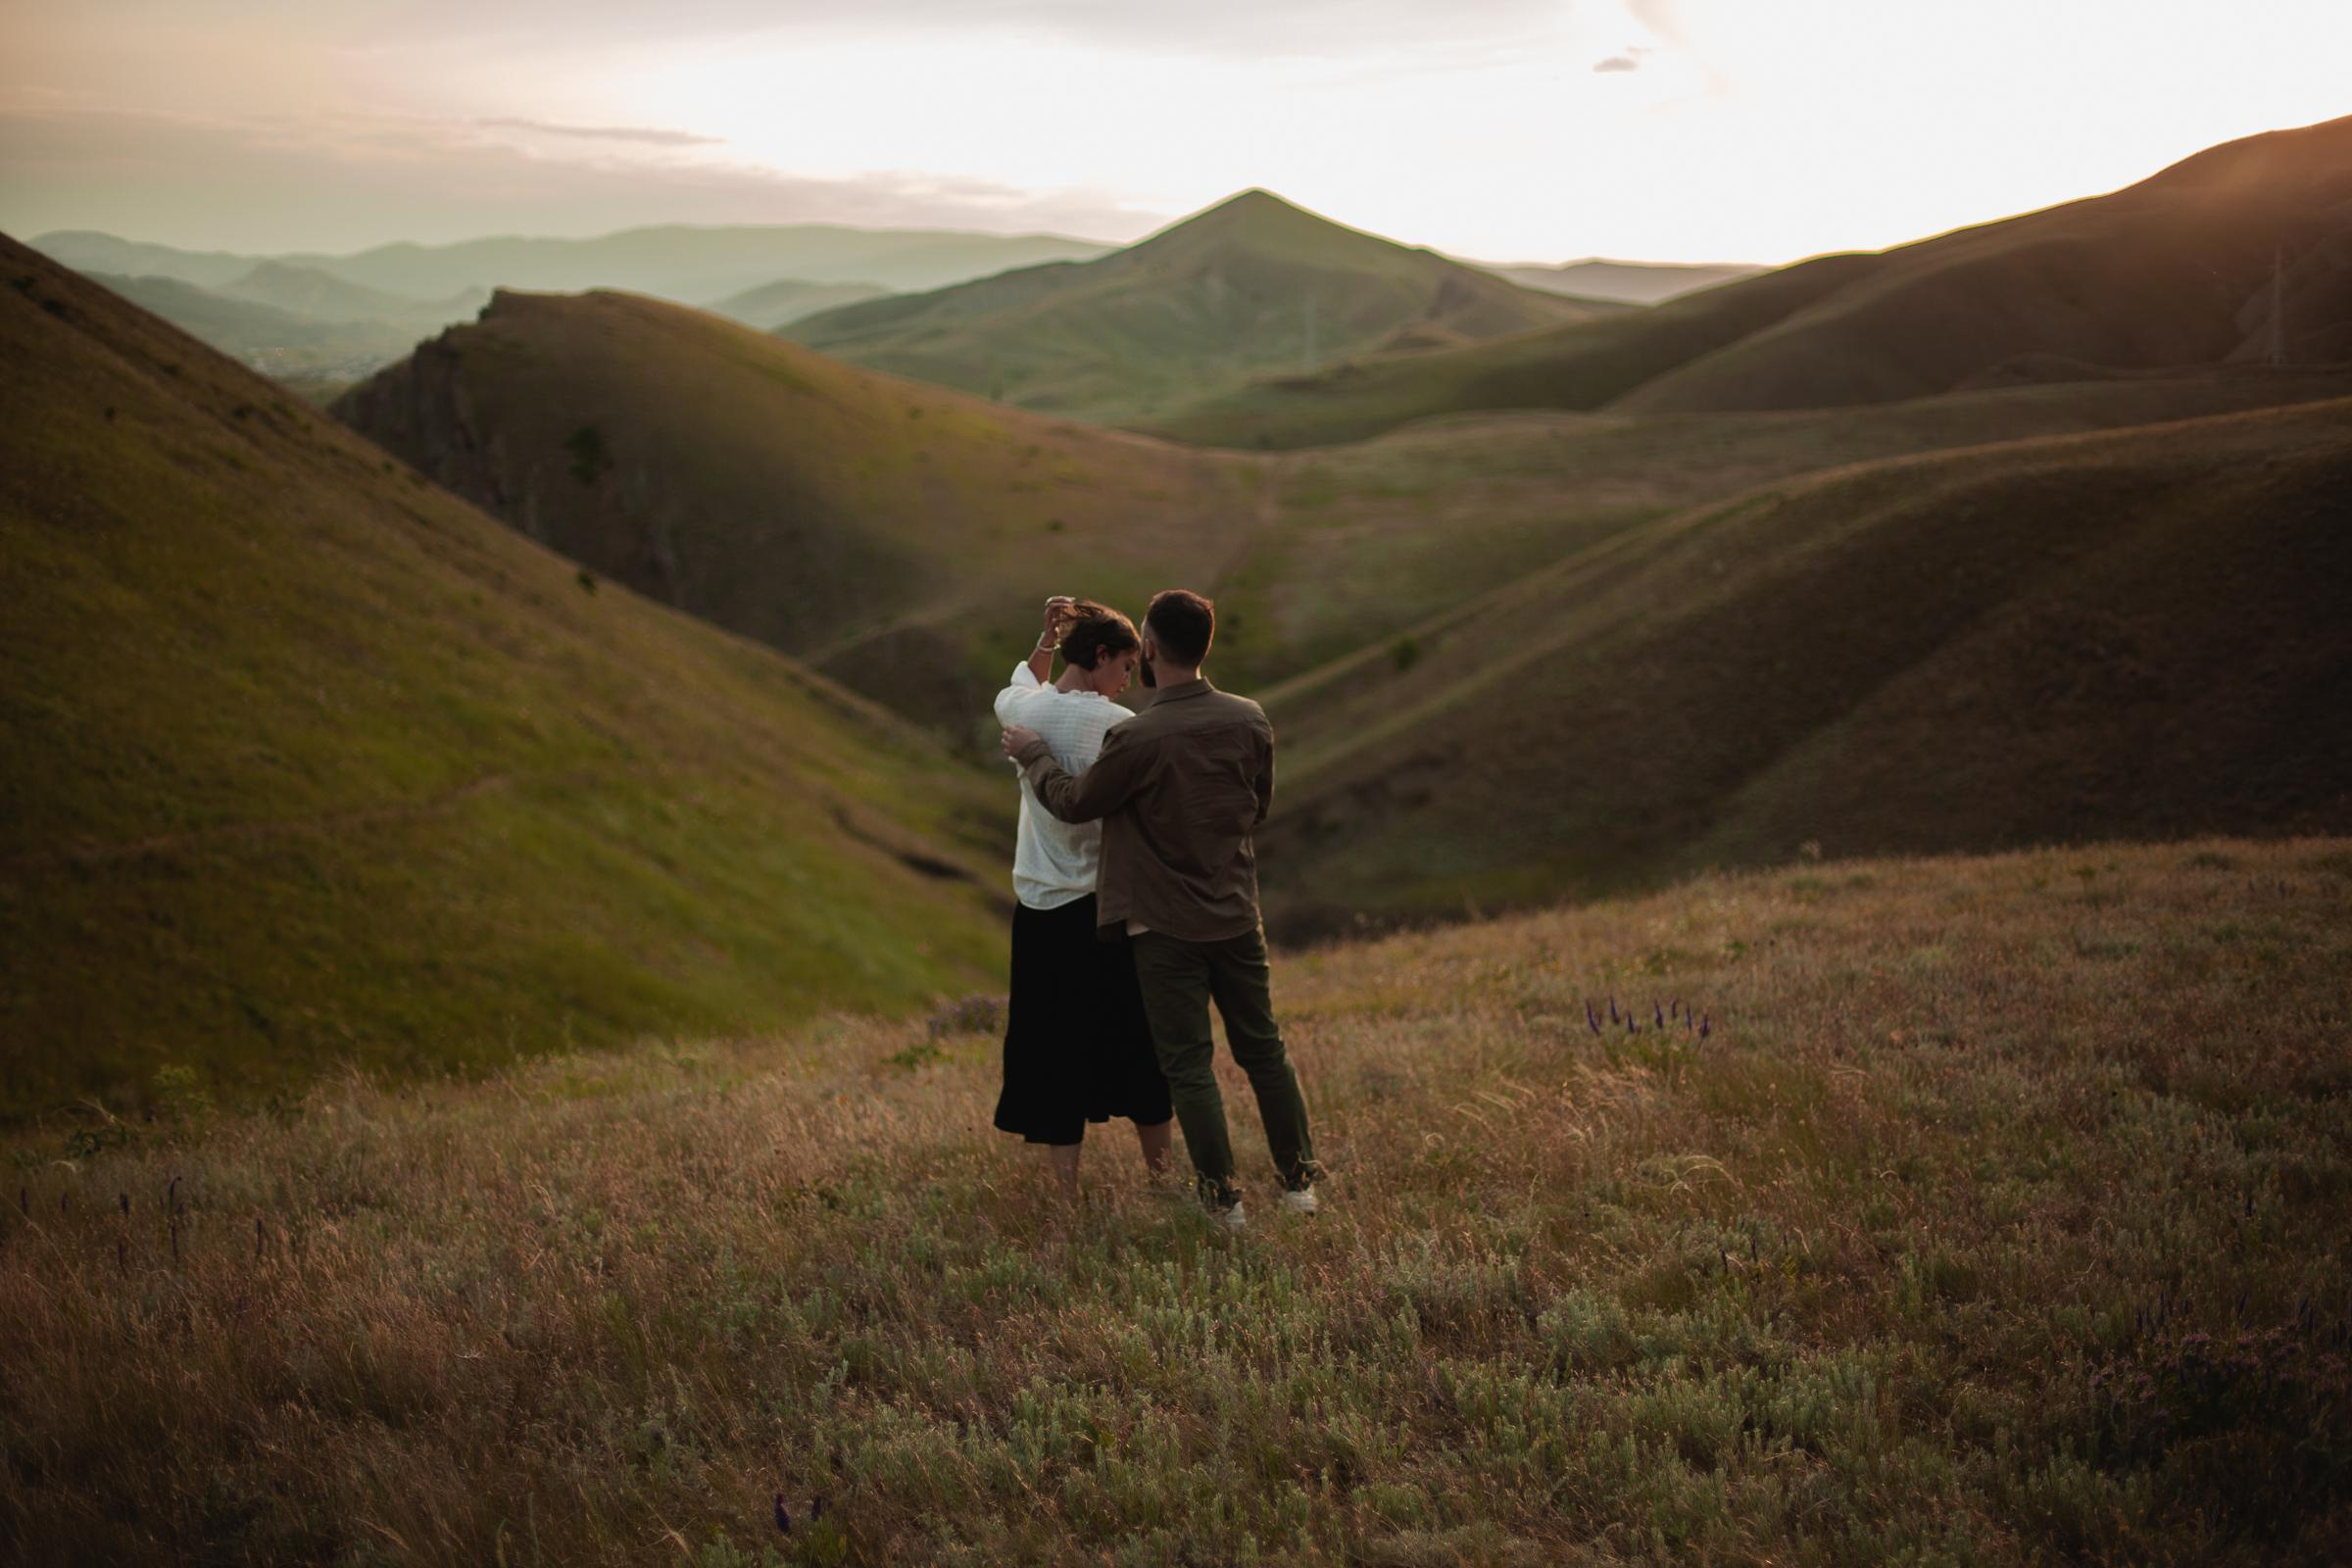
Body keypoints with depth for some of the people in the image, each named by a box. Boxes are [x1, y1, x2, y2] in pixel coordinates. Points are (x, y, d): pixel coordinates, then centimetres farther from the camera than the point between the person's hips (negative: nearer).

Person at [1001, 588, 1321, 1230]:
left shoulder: (1137, 738, -22)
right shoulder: (1249, 720, -6)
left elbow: (1074, 802, -7)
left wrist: (1032, 753, 10)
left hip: (1167, 925, -4)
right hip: (1238, 914, 5)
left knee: (1188, 1063, 7)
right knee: (1263, 1048, 17)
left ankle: (1223, 1198, 12)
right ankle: (1300, 1181, 24)